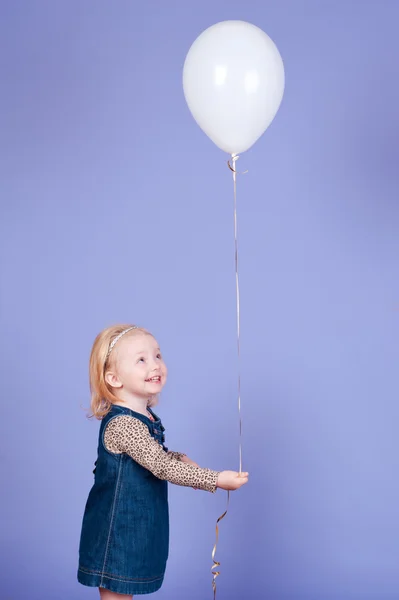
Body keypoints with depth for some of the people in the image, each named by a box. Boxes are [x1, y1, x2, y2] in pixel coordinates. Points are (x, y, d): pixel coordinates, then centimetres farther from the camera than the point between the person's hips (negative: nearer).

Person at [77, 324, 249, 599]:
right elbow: (162, 467, -27)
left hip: (138, 526, 9)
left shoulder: (145, 416, 5)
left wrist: (178, 458, 2)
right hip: (117, 532, -9)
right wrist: (217, 479, -24)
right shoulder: (122, 424, -25)